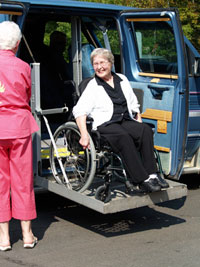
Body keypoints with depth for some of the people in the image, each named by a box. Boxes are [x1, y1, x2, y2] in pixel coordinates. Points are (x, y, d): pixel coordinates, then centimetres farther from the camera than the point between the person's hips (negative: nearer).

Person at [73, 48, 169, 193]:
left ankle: (151, 174, -31)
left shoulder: (122, 79, 21)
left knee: (146, 130, -28)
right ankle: (142, 180, -38)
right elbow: (79, 111, -3)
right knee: (124, 137, -36)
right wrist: (84, 134, -18)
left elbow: (134, 105, 27)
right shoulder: (92, 86, 7)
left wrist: (139, 121, 11)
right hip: (105, 125, -4)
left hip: (126, 121, 4)